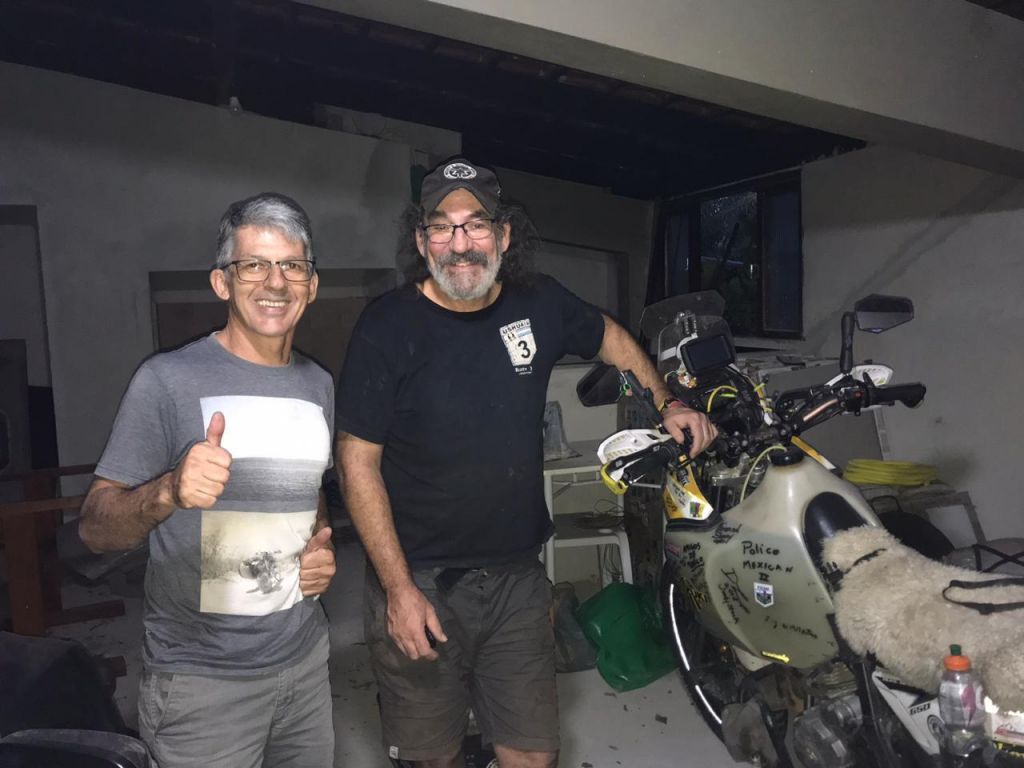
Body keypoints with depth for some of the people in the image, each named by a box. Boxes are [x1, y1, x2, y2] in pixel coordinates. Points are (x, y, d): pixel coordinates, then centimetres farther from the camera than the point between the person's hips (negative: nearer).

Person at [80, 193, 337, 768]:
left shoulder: (318, 384, 5)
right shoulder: (168, 380, -13)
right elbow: (95, 527, -13)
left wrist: (323, 547, -1)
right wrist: (168, 492, -34)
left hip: (304, 658, 6)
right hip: (201, 678, -5)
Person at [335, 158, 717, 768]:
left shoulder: (539, 303, -1)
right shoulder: (388, 327, -12)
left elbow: (612, 338, 21)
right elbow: (359, 463, -11)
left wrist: (665, 404, 14)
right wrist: (398, 588, -14)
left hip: (517, 577, 3)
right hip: (419, 583, -2)